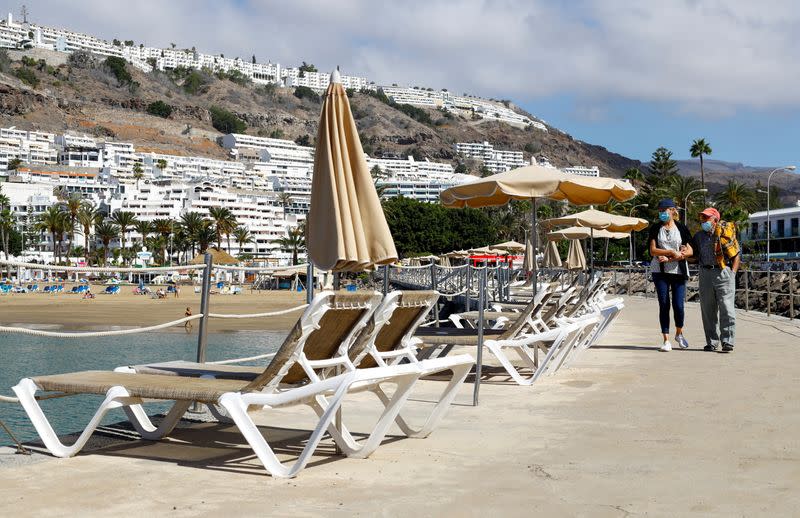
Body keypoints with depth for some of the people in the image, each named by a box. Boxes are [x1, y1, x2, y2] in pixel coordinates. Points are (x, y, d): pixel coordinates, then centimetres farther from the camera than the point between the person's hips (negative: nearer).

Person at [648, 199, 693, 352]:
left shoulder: (681, 228, 4)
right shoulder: (655, 228, 6)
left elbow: (689, 251, -2)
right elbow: (653, 251, -2)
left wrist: (669, 258, -12)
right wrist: (672, 252, -15)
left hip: (678, 270, -1)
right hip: (660, 270, 1)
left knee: (678, 305, -5)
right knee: (664, 305, -3)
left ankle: (679, 334, 22)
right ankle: (666, 341, 2)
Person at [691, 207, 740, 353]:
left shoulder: (726, 233, 1)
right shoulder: (699, 236, 16)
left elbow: (737, 254, 2)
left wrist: (733, 272, -6)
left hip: (723, 272, -5)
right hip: (705, 274, 5)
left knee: (726, 309, -8)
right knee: (708, 310, 6)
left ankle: (727, 342, -6)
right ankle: (712, 342, 13)